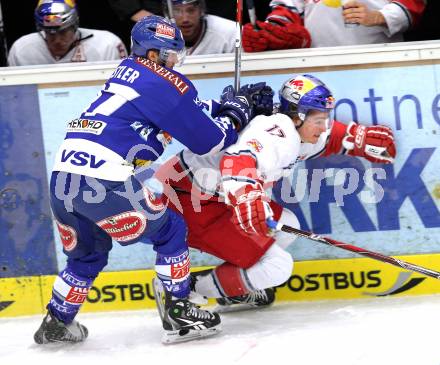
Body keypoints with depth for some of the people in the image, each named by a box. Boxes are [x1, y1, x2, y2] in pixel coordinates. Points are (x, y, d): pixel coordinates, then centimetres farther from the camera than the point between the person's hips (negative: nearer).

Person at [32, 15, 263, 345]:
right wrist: (234, 116, 19)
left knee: (87, 254, 28)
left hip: (63, 179, 8)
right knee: (170, 231, 11)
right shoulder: (164, 83, -3)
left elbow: (187, 111, 35)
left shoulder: (127, 73, 23)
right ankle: (179, 316, 12)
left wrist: (227, 104, 31)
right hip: (103, 181, -8)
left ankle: (56, 324, 32)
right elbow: (207, 140, 2)